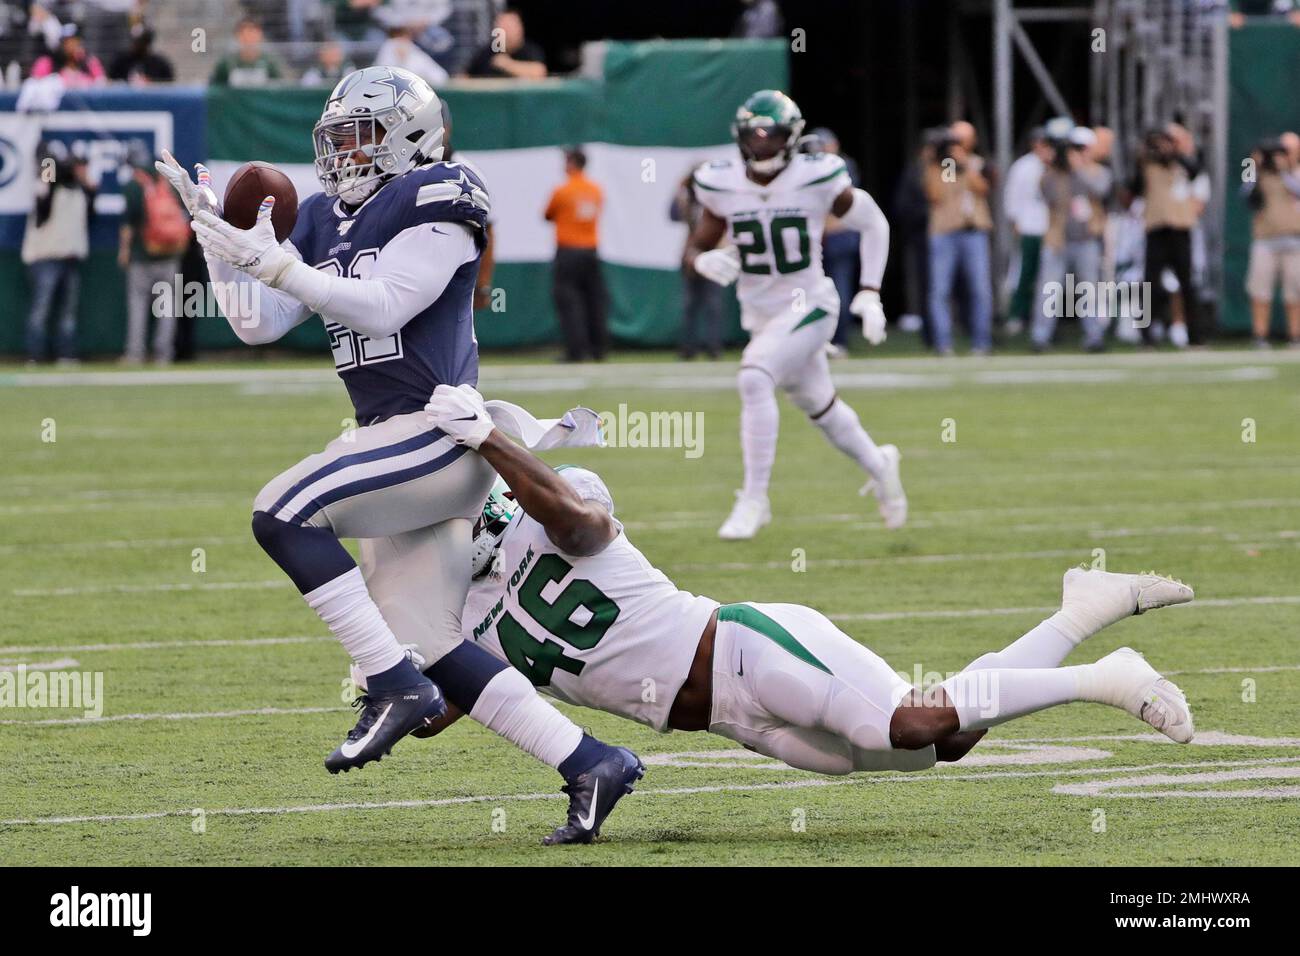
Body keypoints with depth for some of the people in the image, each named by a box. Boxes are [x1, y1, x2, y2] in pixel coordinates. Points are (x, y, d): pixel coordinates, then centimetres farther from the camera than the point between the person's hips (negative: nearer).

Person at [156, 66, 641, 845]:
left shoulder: (433, 204, -8)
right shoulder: (327, 222, 16)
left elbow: (384, 308, -20)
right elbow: (259, 323, 13)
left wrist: (277, 266, -25)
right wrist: (217, 237, 3)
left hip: (441, 432, -9)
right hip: (396, 442, 9)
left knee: (284, 513, -22)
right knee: (431, 645, 3)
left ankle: (395, 689, -19)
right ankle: (590, 764, 7)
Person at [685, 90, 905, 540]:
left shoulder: (816, 179, -15)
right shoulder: (722, 186, -6)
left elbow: (873, 224, -2)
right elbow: (695, 249, 4)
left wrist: (869, 295, -7)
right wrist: (706, 261, -22)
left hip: (808, 305, -5)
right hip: (760, 313, 5)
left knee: (754, 379, -27)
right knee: (819, 406, 18)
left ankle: (754, 499, -19)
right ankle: (878, 465, 46)